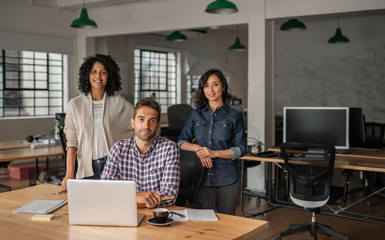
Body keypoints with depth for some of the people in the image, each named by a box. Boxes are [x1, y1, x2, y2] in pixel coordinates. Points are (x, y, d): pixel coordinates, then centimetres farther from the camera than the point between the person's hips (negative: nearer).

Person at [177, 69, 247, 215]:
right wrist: (197, 148, -11)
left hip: (228, 180, -1)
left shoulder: (234, 116, 2)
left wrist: (214, 153, -14)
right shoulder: (196, 114, 10)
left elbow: (240, 149, -2)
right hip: (202, 177, 2)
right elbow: (181, 141, 8)